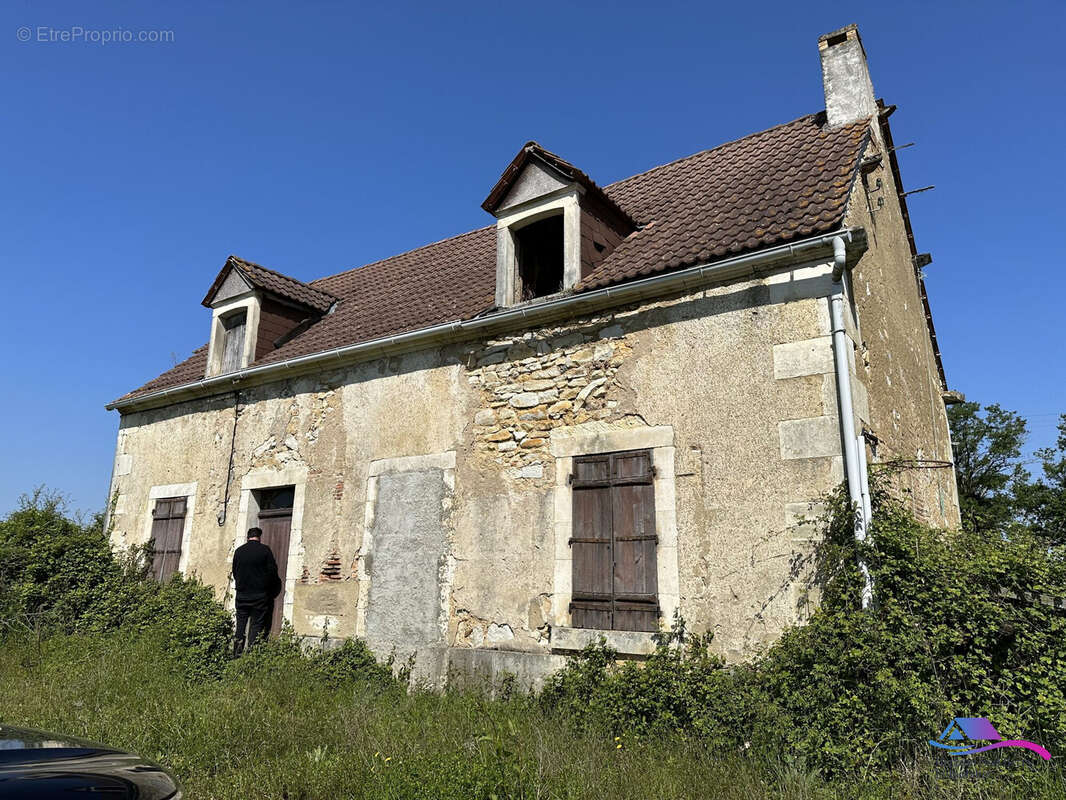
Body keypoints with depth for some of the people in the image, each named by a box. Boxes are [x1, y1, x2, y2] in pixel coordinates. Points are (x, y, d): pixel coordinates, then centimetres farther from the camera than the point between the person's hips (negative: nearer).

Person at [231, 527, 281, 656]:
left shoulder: (238, 551, 3)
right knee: (257, 624, 2)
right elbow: (273, 570, -7)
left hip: (242, 594, 3)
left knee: (240, 623, 13)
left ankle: (237, 653, 9)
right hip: (260, 595, -3)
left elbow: (234, 573, 10)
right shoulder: (264, 550, -7)